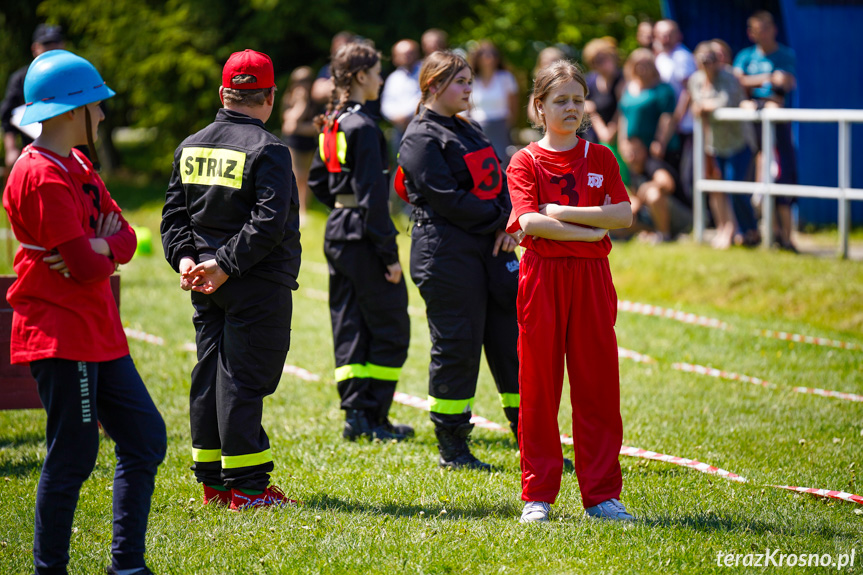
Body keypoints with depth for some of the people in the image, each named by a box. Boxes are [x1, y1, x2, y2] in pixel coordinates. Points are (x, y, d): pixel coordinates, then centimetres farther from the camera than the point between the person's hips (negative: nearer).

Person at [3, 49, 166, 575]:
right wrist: (99, 250, 0)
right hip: (62, 336, -10)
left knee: (145, 438, 11)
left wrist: (99, 247, -12)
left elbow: (125, 240, 9)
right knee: (73, 458, -6)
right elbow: (89, 268, -21)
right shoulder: (43, 178, -17)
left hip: (100, 334, 10)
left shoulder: (77, 166, 15)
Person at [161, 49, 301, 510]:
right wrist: (227, 266, -18)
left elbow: (175, 213, 10)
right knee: (244, 377, -5)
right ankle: (246, 486, -1)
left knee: (209, 374, 12)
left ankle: (212, 480, 17)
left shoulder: (190, 147, 11)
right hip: (258, 284, -7)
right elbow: (268, 223, -20)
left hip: (209, 288, 7)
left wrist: (185, 258, 0)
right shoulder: (268, 150, -12)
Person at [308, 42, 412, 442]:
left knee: (349, 328, 10)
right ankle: (372, 417, 0)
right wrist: (389, 254, -18)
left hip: (336, 233, 9)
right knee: (390, 328, 0)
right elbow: (372, 195, -19)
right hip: (363, 237, -9)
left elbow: (318, 181, 20)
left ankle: (355, 412, 10)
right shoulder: (362, 127, -16)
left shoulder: (332, 124, 10)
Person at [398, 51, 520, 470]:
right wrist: (500, 218, -12)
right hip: (446, 255, -8)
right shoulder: (421, 139, -8)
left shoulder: (469, 131, 19)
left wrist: (508, 226, -3)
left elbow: (499, 182, 14)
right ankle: (452, 447, 6)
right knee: (456, 345, -4)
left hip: (490, 248, 8)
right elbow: (448, 199, -16)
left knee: (510, 337, 7)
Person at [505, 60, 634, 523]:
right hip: (542, 275, -2)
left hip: (592, 277, 2)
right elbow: (529, 222, -12)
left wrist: (562, 213, -10)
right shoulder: (526, 161, 2)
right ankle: (537, 494, 9)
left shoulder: (600, 158, 10)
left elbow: (622, 215, -3)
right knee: (538, 385, 1)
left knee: (597, 385, 2)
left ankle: (602, 495, 9)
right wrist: (589, 231, -12)